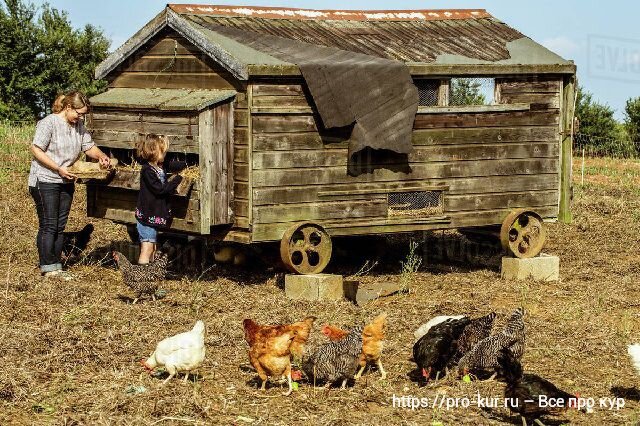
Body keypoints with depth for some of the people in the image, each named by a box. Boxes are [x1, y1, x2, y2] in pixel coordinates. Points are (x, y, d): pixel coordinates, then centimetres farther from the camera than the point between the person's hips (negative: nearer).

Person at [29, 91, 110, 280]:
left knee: (60, 226, 9)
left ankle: (56, 266, 16)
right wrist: (58, 169, -20)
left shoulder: (78, 125, 7)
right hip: (45, 180, -7)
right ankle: (48, 267, 1)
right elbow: (36, 150, -17)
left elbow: (89, 146, 12)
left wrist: (101, 156, -10)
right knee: (48, 226, -5)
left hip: (66, 182, 7)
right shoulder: (49, 123, -15)